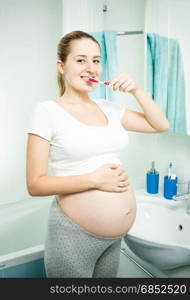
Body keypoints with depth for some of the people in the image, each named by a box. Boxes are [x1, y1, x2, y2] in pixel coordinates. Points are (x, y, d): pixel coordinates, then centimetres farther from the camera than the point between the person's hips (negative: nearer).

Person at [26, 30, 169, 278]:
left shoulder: (108, 108, 5)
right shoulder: (47, 111, -10)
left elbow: (161, 125, 12)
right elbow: (35, 184, -13)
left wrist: (136, 90, -1)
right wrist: (94, 179, -21)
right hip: (74, 235, -5)